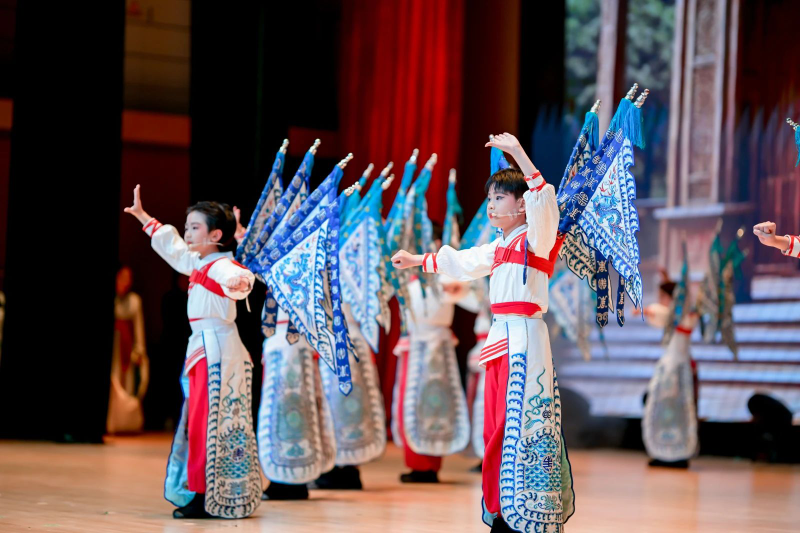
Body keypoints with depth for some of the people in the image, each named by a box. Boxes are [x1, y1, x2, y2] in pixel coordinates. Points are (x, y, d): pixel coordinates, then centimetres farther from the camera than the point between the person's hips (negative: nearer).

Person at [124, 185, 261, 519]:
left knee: (210, 424, -9)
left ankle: (209, 498, -6)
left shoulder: (222, 266, -14)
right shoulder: (197, 264, 16)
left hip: (217, 350, -10)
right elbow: (170, 244, 33)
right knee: (198, 424, 12)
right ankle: (201, 494, 17)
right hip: (201, 349, 10)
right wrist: (142, 216, 42)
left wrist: (240, 283, -62)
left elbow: (239, 278, -38)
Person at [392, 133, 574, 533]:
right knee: (499, 425, 9)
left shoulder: (536, 237, -5)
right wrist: (418, 260, 42)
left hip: (525, 338, -9)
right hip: (500, 337, 9)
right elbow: (461, 262, 35)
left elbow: (544, 200, -24)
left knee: (522, 425, -11)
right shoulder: (499, 248, 20)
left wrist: (518, 153, -33)